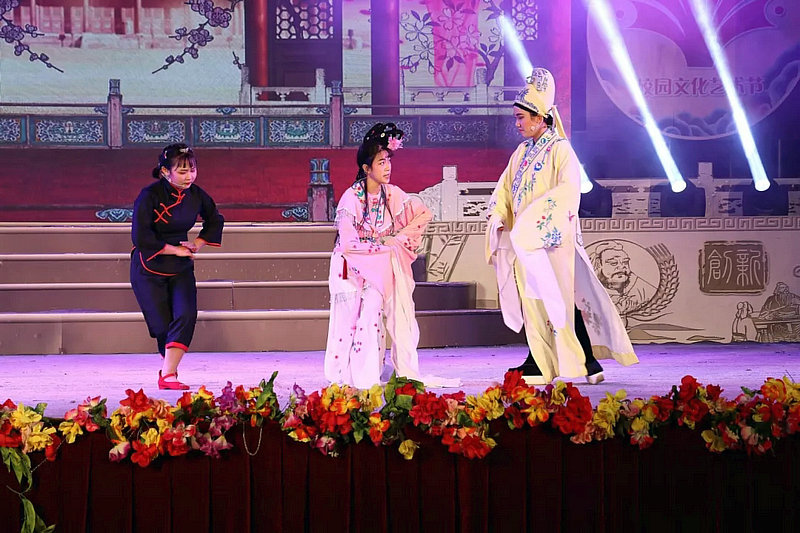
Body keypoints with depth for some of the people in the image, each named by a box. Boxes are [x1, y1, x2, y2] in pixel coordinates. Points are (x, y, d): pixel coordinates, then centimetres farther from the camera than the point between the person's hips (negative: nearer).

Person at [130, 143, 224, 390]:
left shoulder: (196, 195, -3)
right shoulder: (149, 196, -18)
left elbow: (215, 220, 17)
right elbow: (141, 238, -21)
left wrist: (197, 244, 3)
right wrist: (175, 250, -14)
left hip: (181, 268, 4)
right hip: (149, 268, -4)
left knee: (186, 316, -18)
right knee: (163, 324, 0)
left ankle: (168, 375, -20)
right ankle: (167, 368, 25)